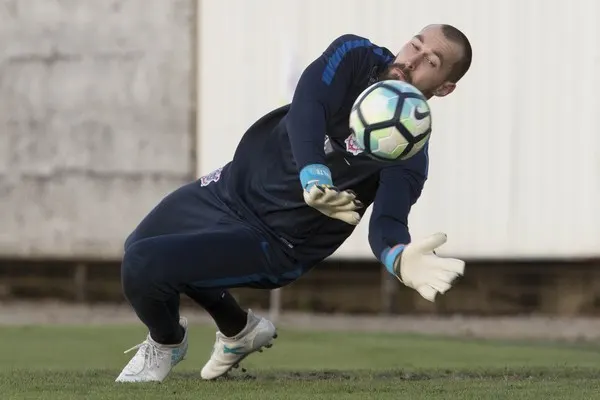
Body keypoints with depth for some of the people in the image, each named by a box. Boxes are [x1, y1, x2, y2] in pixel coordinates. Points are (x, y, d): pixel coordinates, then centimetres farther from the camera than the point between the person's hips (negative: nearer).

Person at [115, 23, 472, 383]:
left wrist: (401, 261, -61)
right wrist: (313, 176, -50)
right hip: (235, 184, 6)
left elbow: (386, 227, -35)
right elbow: (306, 108, -29)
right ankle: (239, 329, 42)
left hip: (274, 242, -6)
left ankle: (167, 343, 17)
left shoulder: (409, 158, -22)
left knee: (142, 266, -18)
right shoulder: (354, 55, -13)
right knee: (140, 245, 25)